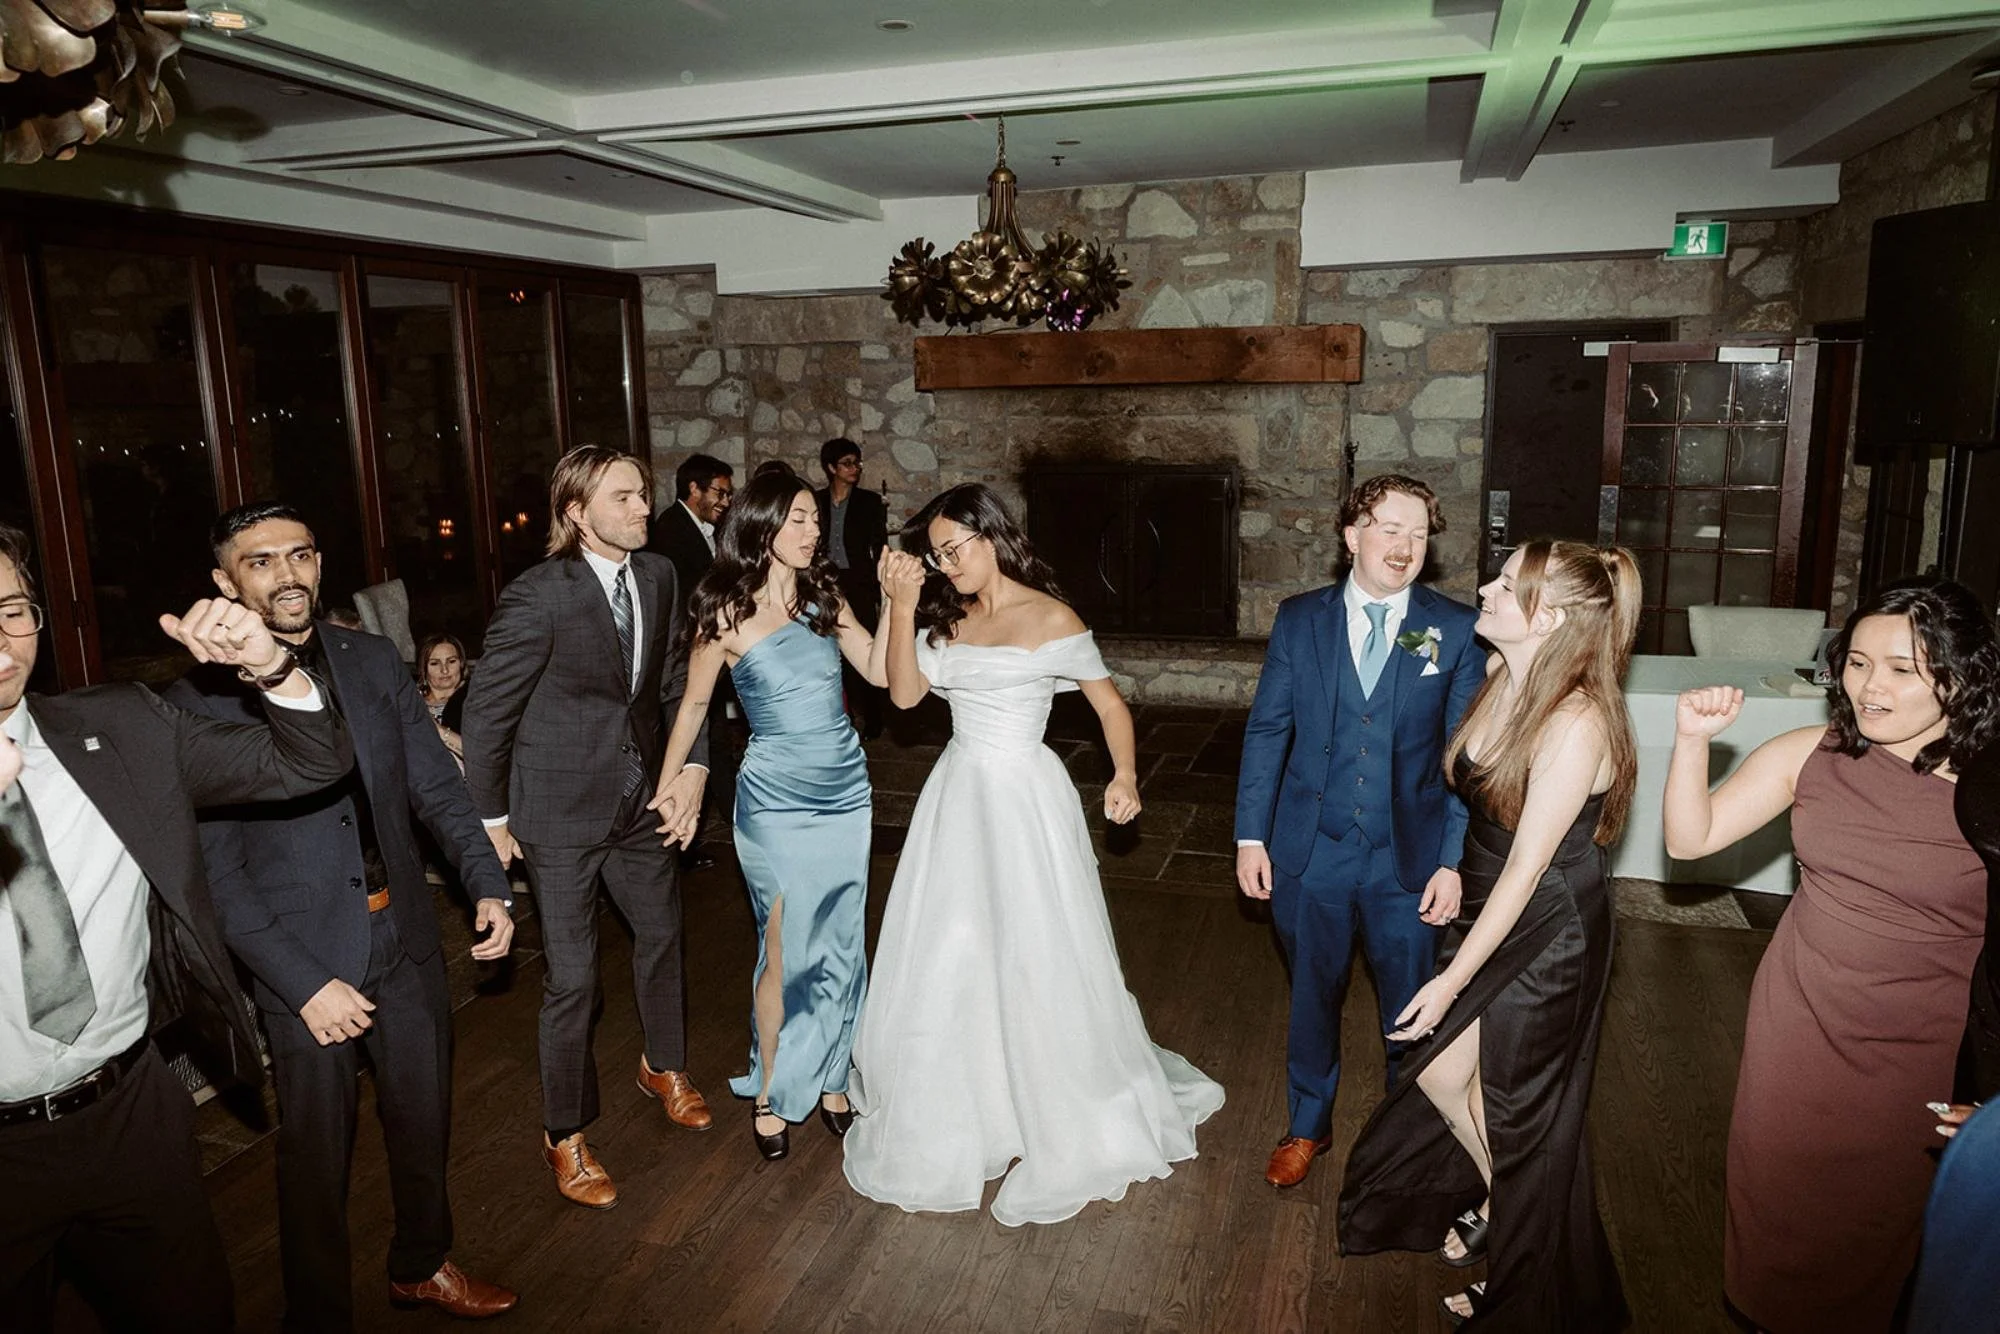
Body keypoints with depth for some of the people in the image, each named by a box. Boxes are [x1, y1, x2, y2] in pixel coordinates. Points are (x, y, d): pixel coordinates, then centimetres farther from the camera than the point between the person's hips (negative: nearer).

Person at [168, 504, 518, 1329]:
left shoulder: (375, 662, 1)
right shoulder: (199, 701, -12)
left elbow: (437, 785, 4)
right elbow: (215, 872, -12)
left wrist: (487, 885, -9)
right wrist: (305, 982, -16)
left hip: (406, 940, 4)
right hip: (302, 962, -4)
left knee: (423, 1122, 20)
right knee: (316, 1157, 12)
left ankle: (421, 1266, 45)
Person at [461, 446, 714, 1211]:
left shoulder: (659, 578, -3)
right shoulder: (537, 597, -21)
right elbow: (486, 713, -13)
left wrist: (694, 763, -5)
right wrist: (490, 819, -7)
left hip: (640, 800, 6)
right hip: (561, 813, -6)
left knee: (661, 933, 22)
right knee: (573, 979, 2)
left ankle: (663, 1066, 49)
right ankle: (564, 1135, 26)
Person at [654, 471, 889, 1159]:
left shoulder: (824, 596, 4)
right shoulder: (727, 615, -7)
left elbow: (879, 670, -1)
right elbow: (693, 704, 3)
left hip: (846, 792, 4)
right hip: (777, 800, -4)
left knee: (840, 945, 13)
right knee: (787, 954, 2)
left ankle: (831, 1079, 31)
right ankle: (770, 1092, 24)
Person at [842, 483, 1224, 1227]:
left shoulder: (1049, 618, -9)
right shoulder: (947, 618, 8)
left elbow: (1110, 704, -6)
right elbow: (904, 693, -1)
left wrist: (1125, 778, -21)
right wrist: (902, 607, -9)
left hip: (1024, 800, -6)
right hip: (957, 796, 6)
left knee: (1038, 959, 4)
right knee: (947, 961, 13)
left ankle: (1072, 1123, 27)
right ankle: (956, 1115, 35)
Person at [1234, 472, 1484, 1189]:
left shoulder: (1456, 630, -5)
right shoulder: (1299, 619, -2)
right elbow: (1266, 729, 1)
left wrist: (1453, 860, -8)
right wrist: (1251, 835, -2)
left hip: (1409, 859, -1)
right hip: (1310, 853, 1)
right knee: (1311, 1000, 17)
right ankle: (1308, 1126, 40)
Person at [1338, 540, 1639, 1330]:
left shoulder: (1576, 723, -28)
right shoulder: (1504, 683, -4)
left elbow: (1527, 867, -25)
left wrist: (1453, 980, -21)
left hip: (1548, 936, -7)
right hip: (1488, 909, 7)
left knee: (1518, 1107, 12)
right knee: (1439, 1071, 16)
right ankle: (1492, 1198, 45)